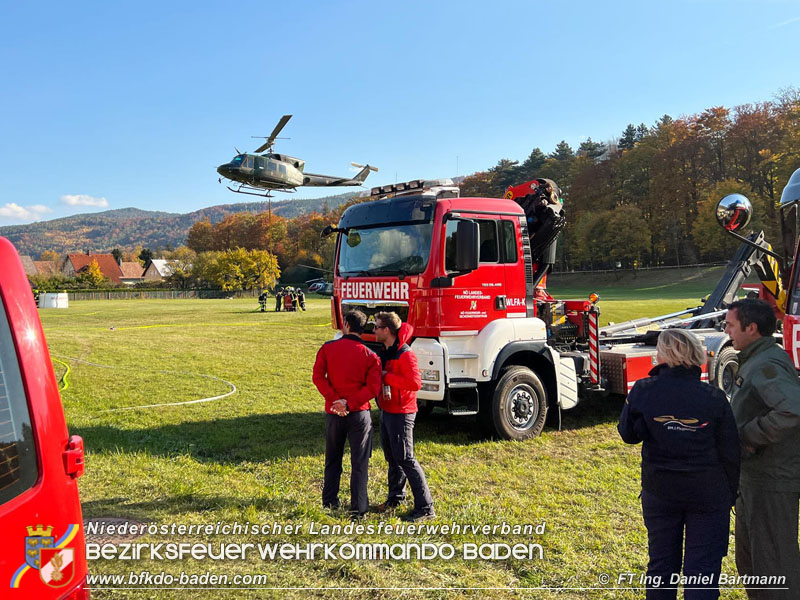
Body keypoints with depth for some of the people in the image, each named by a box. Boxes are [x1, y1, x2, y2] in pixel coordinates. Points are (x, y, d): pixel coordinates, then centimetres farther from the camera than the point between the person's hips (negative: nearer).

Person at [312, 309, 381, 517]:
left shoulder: (328, 348, -1)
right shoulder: (370, 356, -4)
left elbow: (318, 376, -9)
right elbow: (373, 388, -13)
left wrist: (335, 399, -12)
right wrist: (350, 403, -14)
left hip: (333, 413, 2)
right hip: (359, 414, -2)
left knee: (332, 459, 18)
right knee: (359, 462, 5)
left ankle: (329, 501, 27)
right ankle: (358, 507, 7)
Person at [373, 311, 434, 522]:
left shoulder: (405, 355, -20)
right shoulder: (385, 352, 10)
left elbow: (415, 383, -28)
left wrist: (387, 377, -21)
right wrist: (384, 383, -6)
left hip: (401, 413, -9)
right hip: (386, 411, 9)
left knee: (405, 459, -7)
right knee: (392, 457, 18)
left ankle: (425, 507, -1)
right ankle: (396, 497, 34)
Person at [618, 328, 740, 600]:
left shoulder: (643, 391, -13)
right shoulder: (714, 398, -13)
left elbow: (628, 433, 1)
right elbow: (730, 452, -6)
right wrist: (731, 493, 9)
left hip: (658, 493, 2)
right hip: (708, 495, -1)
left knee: (661, 562, 18)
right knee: (702, 568, 9)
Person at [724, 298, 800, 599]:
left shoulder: (767, 365, -22)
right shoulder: (755, 360, 10)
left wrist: (751, 435, -27)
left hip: (772, 481, -10)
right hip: (753, 475, 10)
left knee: (774, 560, 1)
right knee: (749, 556, 22)